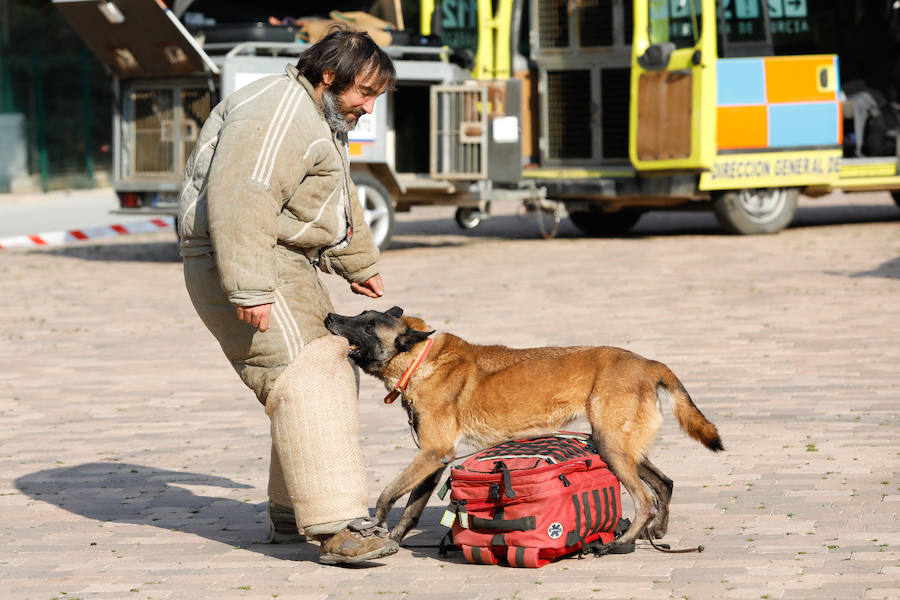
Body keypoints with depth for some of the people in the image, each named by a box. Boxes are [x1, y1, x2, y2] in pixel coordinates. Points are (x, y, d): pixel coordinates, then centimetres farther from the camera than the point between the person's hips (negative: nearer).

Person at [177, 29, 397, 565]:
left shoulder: (322, 120, 20)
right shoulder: (276, 116, -18)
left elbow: (341, 201, 35)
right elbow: (240, 202, -28)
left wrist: (360, 265, 43)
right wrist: (250, 290, -33)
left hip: (288, 269, 11)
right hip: (243, 266, -11)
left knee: (333, 376, 14)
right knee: (303, 380, -20)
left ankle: (291, 513, 23)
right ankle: (337, 526, -28)